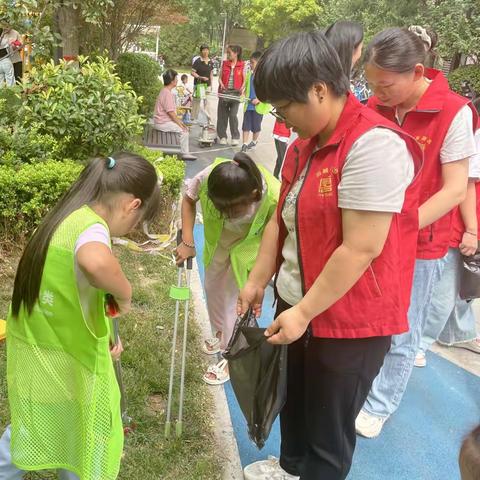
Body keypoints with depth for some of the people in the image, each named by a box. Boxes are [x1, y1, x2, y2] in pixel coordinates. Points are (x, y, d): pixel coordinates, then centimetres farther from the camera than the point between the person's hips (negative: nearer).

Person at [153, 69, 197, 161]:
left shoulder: (165, 91, 15)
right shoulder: (167, 93, -19)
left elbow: (172, 111, 18)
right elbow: (171, 112, -22)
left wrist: (180, 122, 13)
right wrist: (180, 124, -14)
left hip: (165, 121, 11)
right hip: (163, 123, -11)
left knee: (186, 128, 12)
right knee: (183, 130, -14)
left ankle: (185, 152, 13)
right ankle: (185, 154, -7)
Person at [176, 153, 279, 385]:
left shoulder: (274, 198, -43)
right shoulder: (207, 177, -36)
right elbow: (189, 200, -12)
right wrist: (187, 242, -16)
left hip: (251, 245, -4)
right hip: (218, 239, 4)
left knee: (238, 299, 3)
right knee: (213, 287, 22)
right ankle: (221, 333, 53)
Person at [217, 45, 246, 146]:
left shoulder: (242, 65, 1)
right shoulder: (224, 64, 7)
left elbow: (244, 80, 3)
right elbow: (220, 77, 9)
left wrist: (242, 88, -13)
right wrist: (221, 84, -11)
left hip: (235, 93, -3)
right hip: (224, 92, 3)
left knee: (233, 115, -8)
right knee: (222, 115, 5)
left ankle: (235, 137, 4)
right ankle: (222, 136, 17)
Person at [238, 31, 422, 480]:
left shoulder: (374, 146, -25)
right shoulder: (304, 145, 4)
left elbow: (360, 249, -27)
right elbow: (281, 220, 10)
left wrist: (303, 312, -20)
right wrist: (256, 282, 7)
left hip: (350, 321, -9)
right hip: (297, 308, 9)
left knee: (328, 428, 12)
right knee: (294, 400, 27)